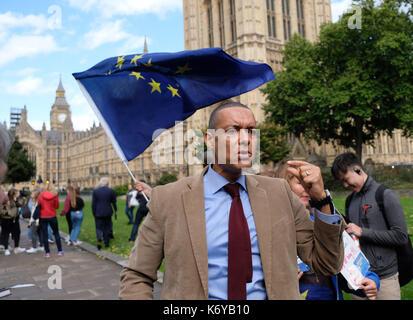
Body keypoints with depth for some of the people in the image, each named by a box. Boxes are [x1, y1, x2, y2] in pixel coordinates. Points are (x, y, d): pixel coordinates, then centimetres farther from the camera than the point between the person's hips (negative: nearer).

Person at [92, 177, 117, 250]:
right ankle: (106, 243, 18)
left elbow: (93, 204, -3)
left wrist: (94, 213, 7)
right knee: (107, 228, 14)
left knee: (99, 227, 8)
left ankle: (99, 239, -17)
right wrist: (115, 210, 19)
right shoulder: (111, 191, -6)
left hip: (98, 213, -1)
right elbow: (114, 202, 3)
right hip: (108, 212, 1)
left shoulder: (95, 191, -6)